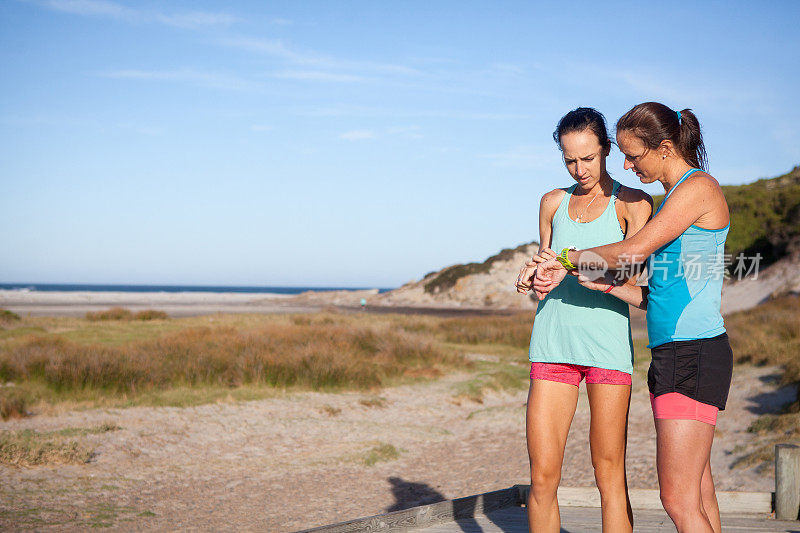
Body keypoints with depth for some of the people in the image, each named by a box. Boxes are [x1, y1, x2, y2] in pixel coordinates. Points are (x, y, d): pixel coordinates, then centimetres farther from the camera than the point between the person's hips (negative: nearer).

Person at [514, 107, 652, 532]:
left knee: (609, 473, -1)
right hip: (553, 341, 3)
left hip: (607, 342, -3)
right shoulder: (553, 203, 16)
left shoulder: (632, 203, 2)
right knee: (542, 475, -1)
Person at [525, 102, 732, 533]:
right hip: (671, 354, 10)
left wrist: (565, 260, -3)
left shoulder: (700, 187, -9)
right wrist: (596, 281, 4)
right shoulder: (673, 198, 19)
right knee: (698, 497, 11)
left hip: (695, 354, -10)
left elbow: (635, 250, -16)